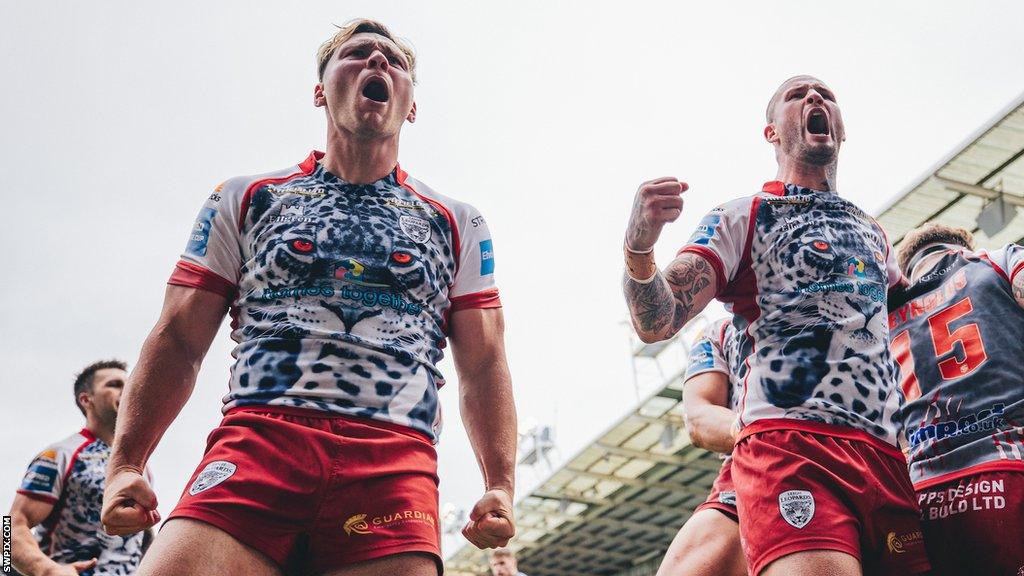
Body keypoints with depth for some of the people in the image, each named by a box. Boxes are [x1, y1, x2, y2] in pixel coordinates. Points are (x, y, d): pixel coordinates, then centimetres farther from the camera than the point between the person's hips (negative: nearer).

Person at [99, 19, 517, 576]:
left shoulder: (457, 224, 20)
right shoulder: (245, 200, 18)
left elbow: (484, 364, 16)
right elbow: (178, 342, 13)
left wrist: (500, 484, 2)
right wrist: (125, 463, 1)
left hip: (395, 467, 1)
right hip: (254, 441, 0)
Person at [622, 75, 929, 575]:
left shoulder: (873, 232, 26)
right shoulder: (742, 217, 10)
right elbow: (656, 323, -4)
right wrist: (639, 249, -24)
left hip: (887, 455, 6)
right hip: (788, 441, -5)